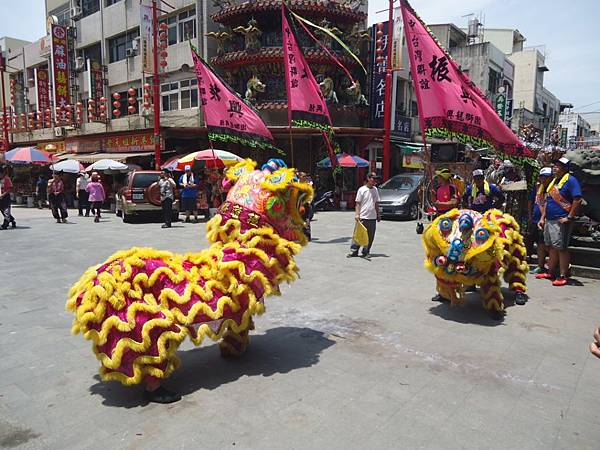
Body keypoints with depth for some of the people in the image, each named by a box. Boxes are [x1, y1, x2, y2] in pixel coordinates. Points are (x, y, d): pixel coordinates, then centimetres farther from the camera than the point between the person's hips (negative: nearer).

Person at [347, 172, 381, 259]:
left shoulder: (375, 190, 11)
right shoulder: (362, 189, -4)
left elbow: (376, 203, 18)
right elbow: (358, 203, -5)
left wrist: (378, 214, 16)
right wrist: (357, 214, -13)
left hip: (372, 217, 5)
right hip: (363, 217, -5)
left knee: (370, 237, 7)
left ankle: (366, 252, 17)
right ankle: (354, 251, 7)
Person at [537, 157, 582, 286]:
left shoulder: (570, 180, -9)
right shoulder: (553, 181, 17)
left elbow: (578, 200, -17)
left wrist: (570, 217, -18)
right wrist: (543, 218, 16)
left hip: (561, 221, -8)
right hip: (549, 220, 8)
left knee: (561, 248, -4)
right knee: (552, 247, 14)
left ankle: (563, 276, 3)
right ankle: (550, 272, 23)